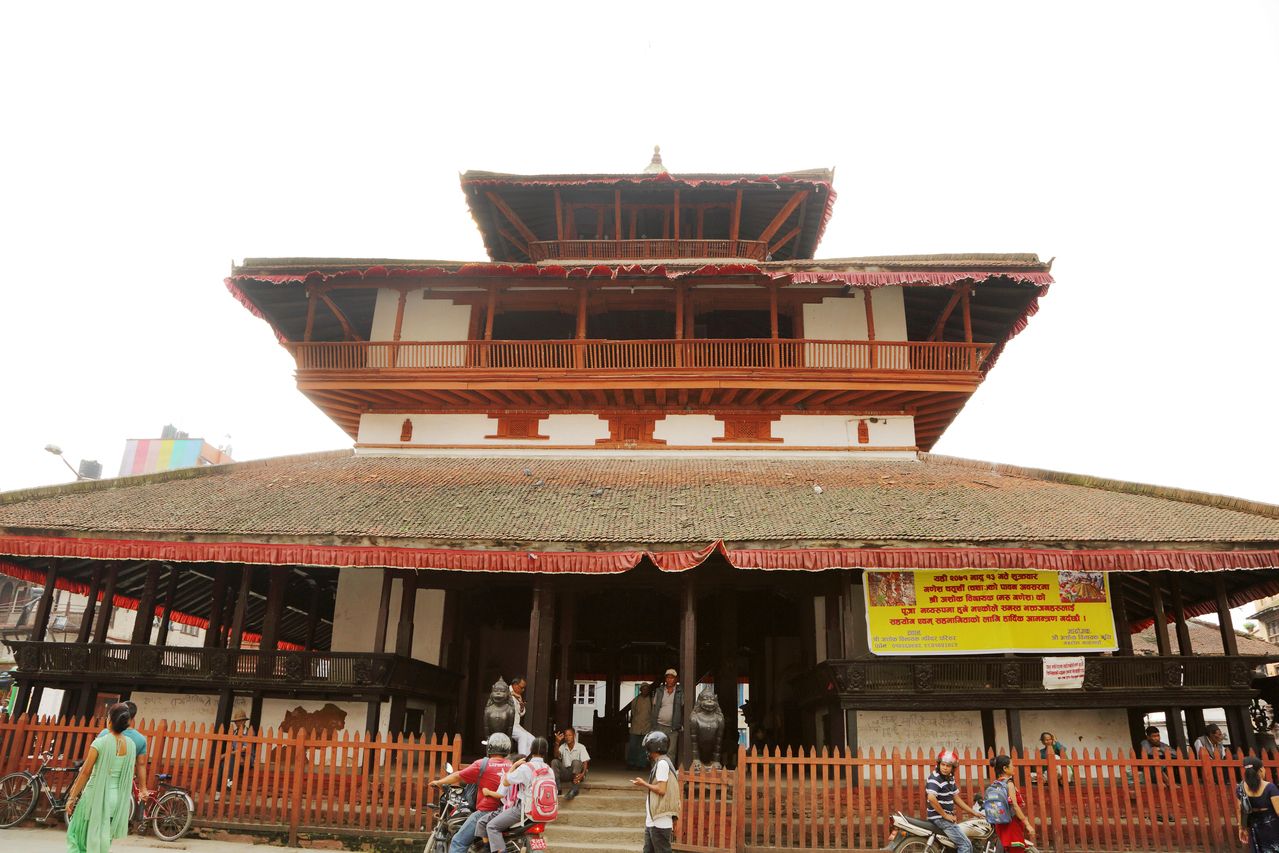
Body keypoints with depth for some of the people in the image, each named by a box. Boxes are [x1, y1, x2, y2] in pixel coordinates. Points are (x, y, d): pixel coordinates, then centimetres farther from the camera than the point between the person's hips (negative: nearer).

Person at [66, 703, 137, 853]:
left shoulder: (100, 742, -14)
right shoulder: (131, 745, 0)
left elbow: (85, 772, -11)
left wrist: (72, 797, -3)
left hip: (96, 795, -4)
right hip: (117, 798, 4)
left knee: (76, 834, 13)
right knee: (103, 839, 15)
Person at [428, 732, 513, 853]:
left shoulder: (482, 764, -6)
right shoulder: (512, 767, 4)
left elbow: (458, 776, 2)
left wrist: (438, 782, 18)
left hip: (485, 812, -5)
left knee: (458, 842, 3)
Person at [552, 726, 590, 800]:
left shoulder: (580, 747, -4)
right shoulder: (563, 747, 5)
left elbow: (585, 763, -11)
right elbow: (557, 756, -14)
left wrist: (583, 774, -31)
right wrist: (557, 742, -28)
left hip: (577, 773, -3)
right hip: (565, 773, 3)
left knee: (576, 762, -33)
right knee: (554, 762, -19)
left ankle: (575, 789, -35)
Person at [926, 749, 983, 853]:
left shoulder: (950, 778, 10)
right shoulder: (934, 778, -19)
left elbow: (956, 798, 18)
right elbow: (931, 798, -31)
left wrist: (973, 812, 16)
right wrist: (945, 815, -22)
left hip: (947, 817, 9)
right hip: (939, 818, -9)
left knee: (965, 844, 18)